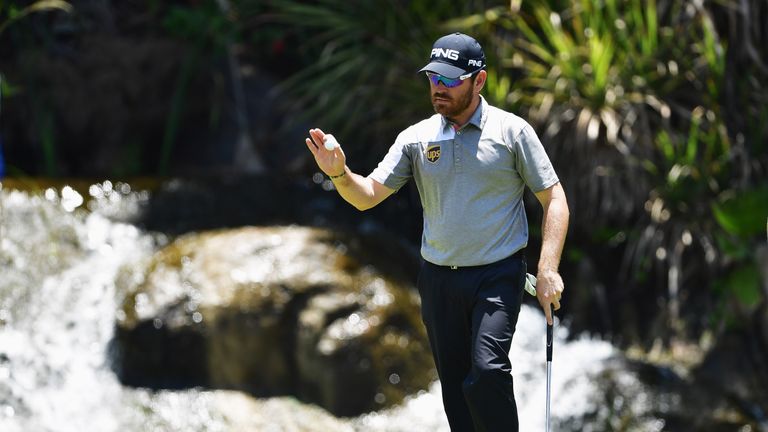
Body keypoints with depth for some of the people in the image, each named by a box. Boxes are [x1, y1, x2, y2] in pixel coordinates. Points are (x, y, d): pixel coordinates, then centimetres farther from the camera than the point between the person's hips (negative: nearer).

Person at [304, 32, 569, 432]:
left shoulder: (511, 131, -4)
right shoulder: (415, 138, 5)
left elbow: (554, 199, -2)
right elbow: (368, 195, 3)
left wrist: (548, 270, -12)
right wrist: (340, 173, -19)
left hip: (497, 276, -4)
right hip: (438, 279, 4)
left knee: (487, 372, -22)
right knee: (454, 383, 8)